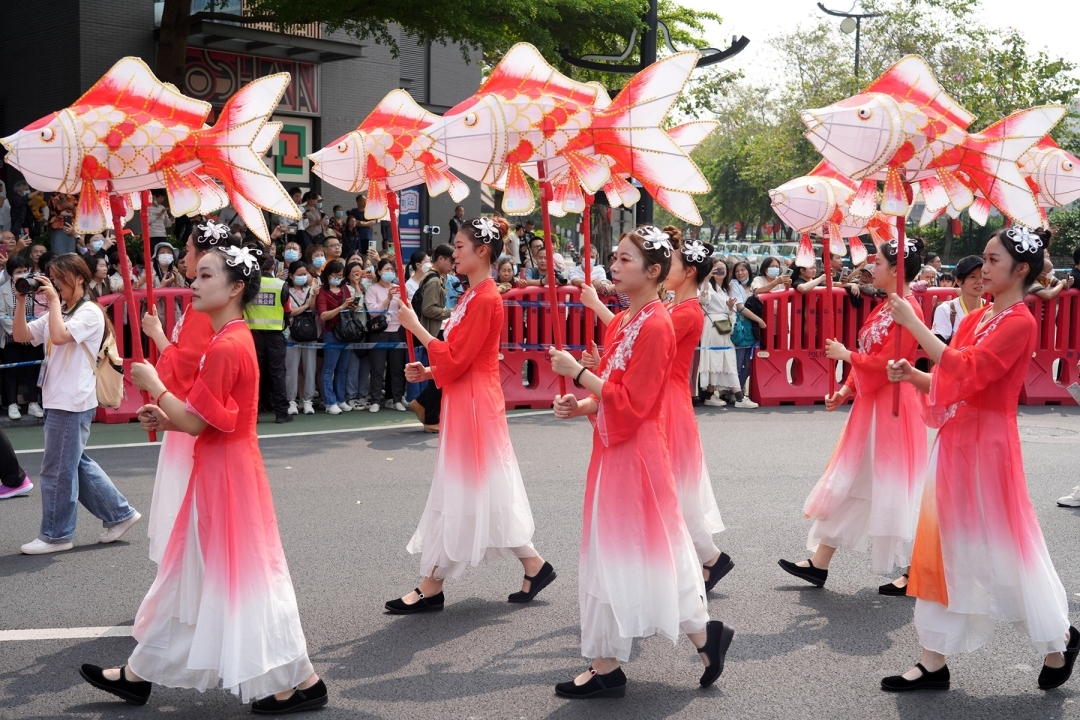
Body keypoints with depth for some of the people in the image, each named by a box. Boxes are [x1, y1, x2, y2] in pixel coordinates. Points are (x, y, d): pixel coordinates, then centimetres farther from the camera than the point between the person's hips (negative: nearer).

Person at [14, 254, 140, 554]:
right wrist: (21, 301, 2)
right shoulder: (57, 313, 17)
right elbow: (21, 336, 12)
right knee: (75, 463, 14)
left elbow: (59, 336, -25)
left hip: (73, 403, -9)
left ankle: (56, 534, 7)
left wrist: (55, 301, -17)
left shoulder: (90, 312, -10)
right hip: (57, 400, 10)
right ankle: (119, 514, 21)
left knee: (58, 469, -3)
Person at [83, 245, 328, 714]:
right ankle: (139, 674, 29)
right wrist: (167, 418, 7)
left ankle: (301, 681, 8)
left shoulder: (225, 347, -21)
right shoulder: (233, 338, 10)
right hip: (219, 469, 10)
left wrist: (154, 386, -9)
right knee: (191, 573, 17)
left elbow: (196, 421, -21)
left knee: (240, 578, -1)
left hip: (225, 474, -10)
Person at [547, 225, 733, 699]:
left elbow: (630, 402, -21)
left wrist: (578, 372, -18)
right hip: (615, 450, 9)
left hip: (633, 455, -9)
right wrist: (581, 406, 2)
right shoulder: (622, 321, 11)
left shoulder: (654, 326, -17)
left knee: (617, 556, -1)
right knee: (657, 552, 15)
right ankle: (704, 634, 24)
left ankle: (607, 667, 10)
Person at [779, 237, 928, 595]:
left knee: (892, 487, -2)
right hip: (869, 404, 10)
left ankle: (914, 571, 12)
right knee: (847, 482, 12)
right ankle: (819, 563, 19)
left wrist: (845, 355, -10)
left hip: (890, 407, -10)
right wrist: (846, 389, 6)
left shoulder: (906, 311, -17)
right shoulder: (885, 308, 12)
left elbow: (885, 363, -22)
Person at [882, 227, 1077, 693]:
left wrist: (914, 325, -25)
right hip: (956, 442, 8)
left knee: (999, 552, 3)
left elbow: (966, 370, -25)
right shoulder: (976, 319, 11)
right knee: (947, 550, 9)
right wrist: (911, 375, -5)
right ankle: (935, 662, 16)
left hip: (987, 445, -8)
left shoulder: (1020, 323, -14)